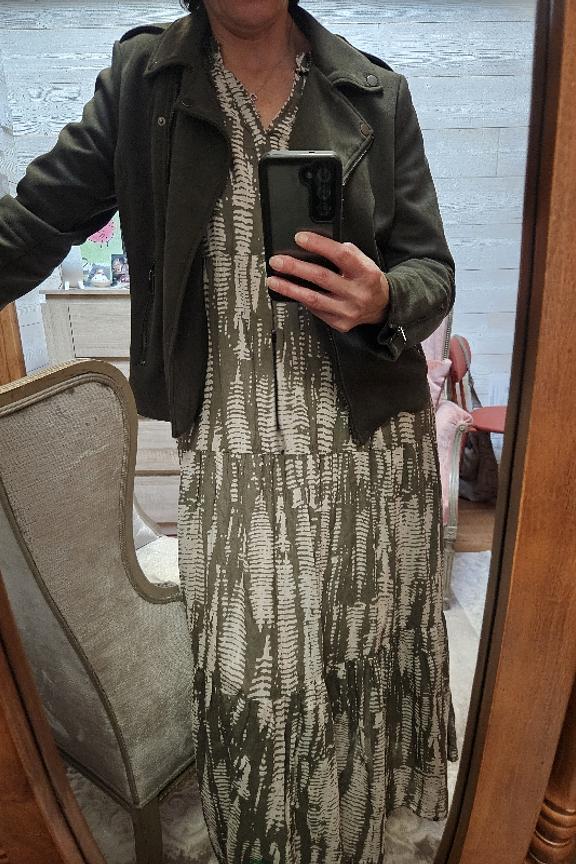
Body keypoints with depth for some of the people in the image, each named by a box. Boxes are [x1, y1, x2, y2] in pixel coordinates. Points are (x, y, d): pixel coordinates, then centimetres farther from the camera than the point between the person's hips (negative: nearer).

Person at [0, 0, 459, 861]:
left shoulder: (375, 92, 6)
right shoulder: (140, 80, 5)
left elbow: (433, 271, 6)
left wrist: (383, 300, -18)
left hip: (372, 445, 2)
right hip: (228, 456, 0)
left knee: (363, 673, 14)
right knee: (242, 694, 6)